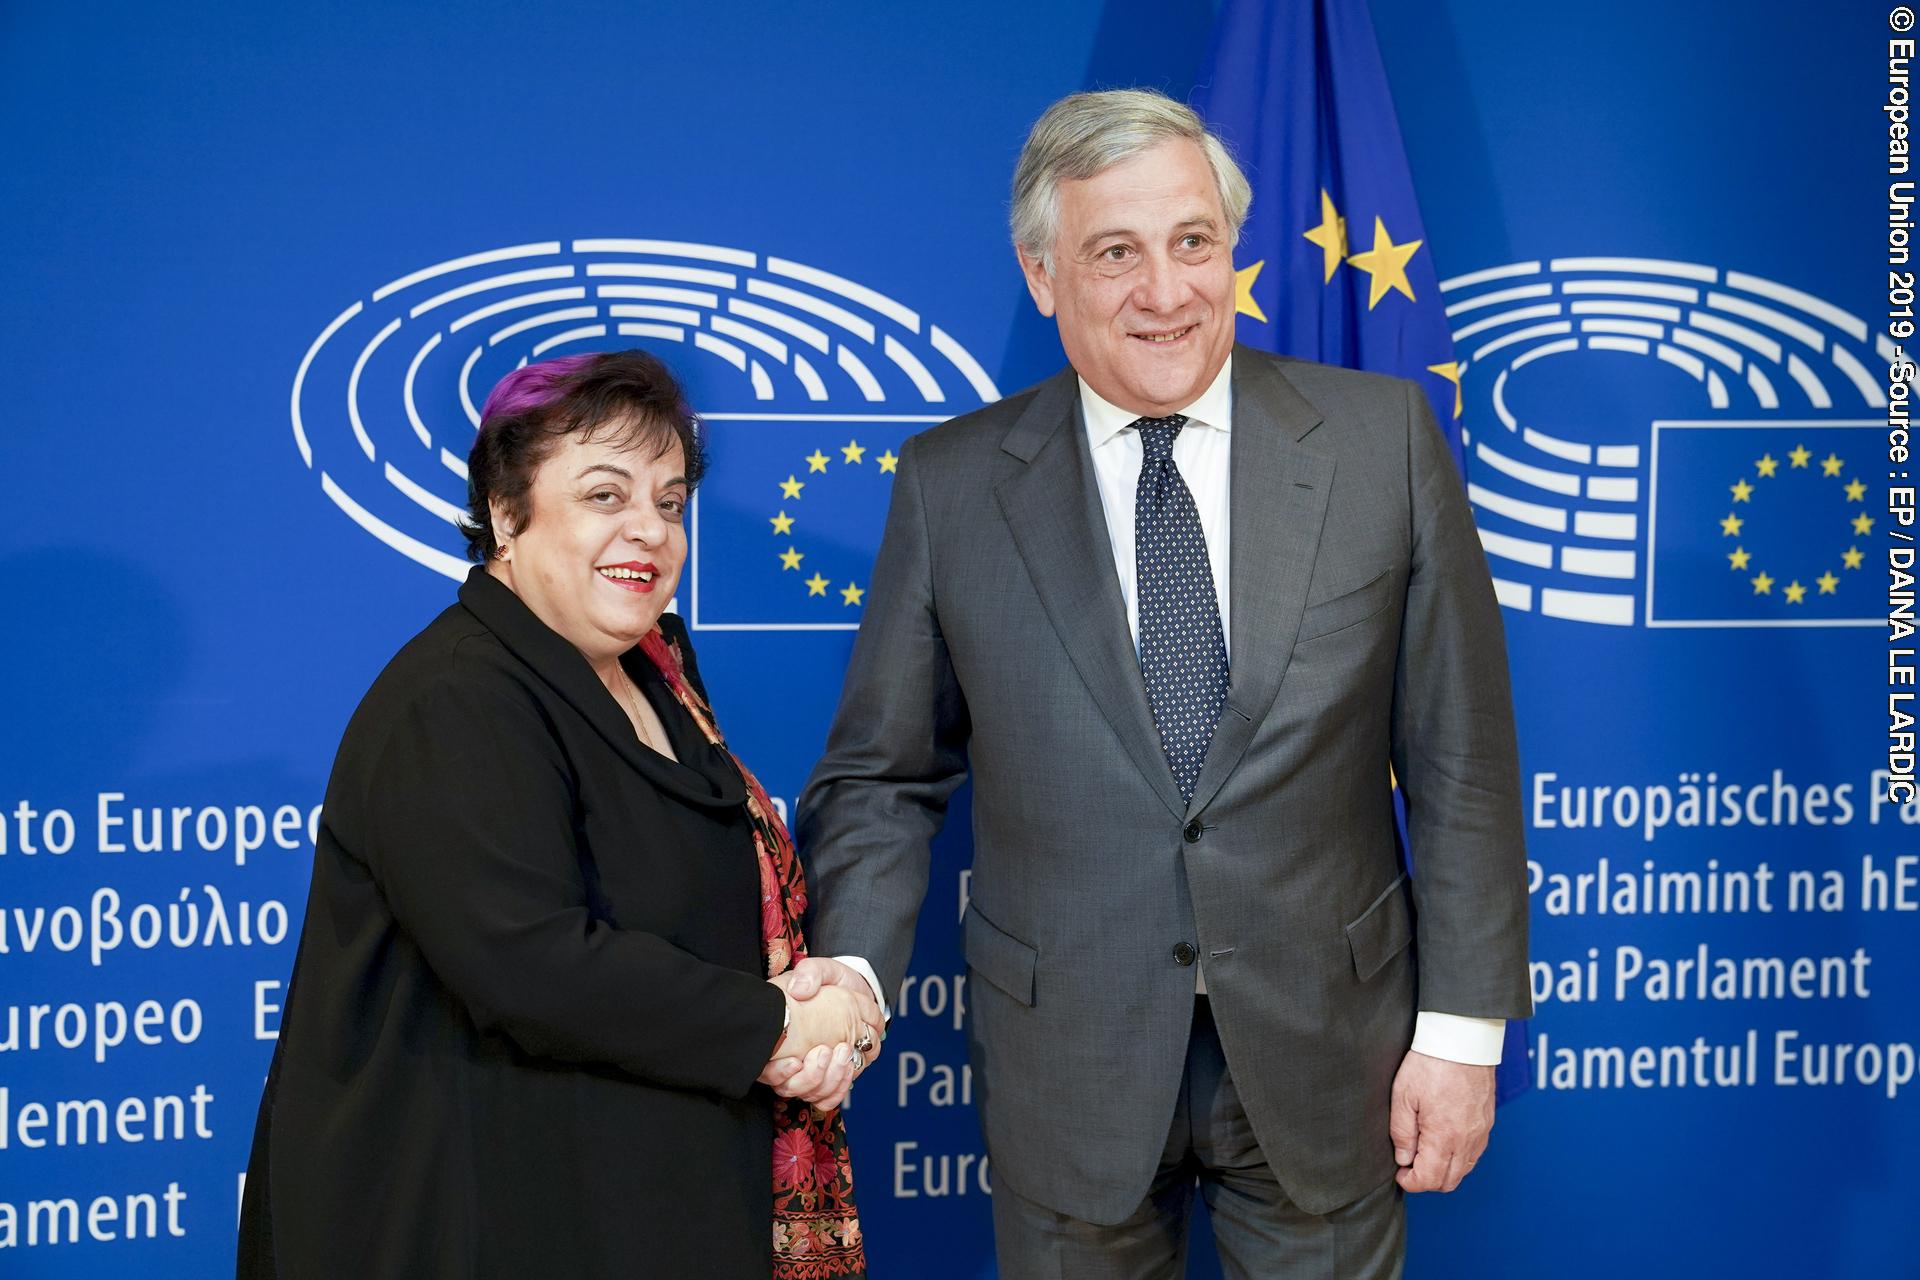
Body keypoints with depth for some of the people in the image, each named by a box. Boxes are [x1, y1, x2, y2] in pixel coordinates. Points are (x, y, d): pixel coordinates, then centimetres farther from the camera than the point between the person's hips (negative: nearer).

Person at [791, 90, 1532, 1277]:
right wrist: (850, 974, -16)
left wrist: (1464, 1030, -3)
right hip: (1069, 1073, 0)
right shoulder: (950, 483, -3)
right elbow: (884, 777, 1)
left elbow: (1460, 762, -2)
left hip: (1324, 1056, 0)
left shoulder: (1383, 438, -4)